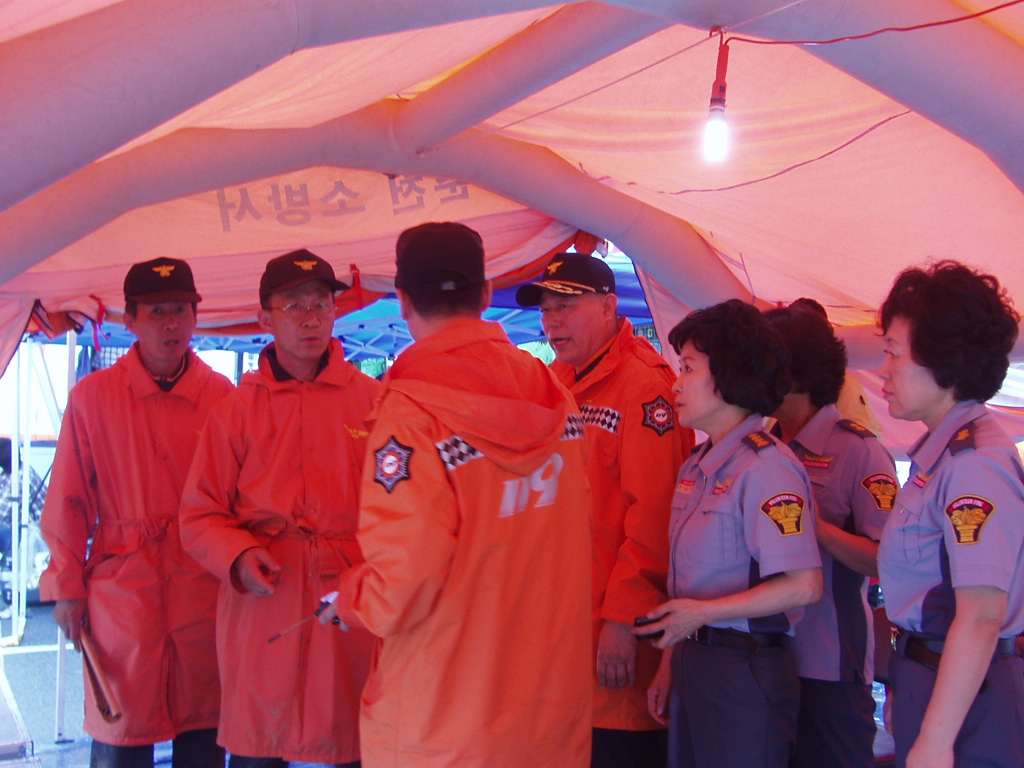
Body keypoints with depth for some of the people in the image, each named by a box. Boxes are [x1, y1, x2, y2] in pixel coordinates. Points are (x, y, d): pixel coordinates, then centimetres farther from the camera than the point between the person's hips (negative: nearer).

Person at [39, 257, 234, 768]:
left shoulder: (221, 396, 2)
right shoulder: (92, 396, 0)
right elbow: (67, 501, 4)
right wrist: (66, 586, 2)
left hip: (203, 589, 1)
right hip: (121, 586, -1)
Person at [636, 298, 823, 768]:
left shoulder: (766, 466, -17)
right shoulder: (695, 468, 11)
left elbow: (803, 585, -22)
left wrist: (703, 614, -17)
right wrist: (671, 664, 14)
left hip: (745, 671, -8)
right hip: (694, 658, 8)